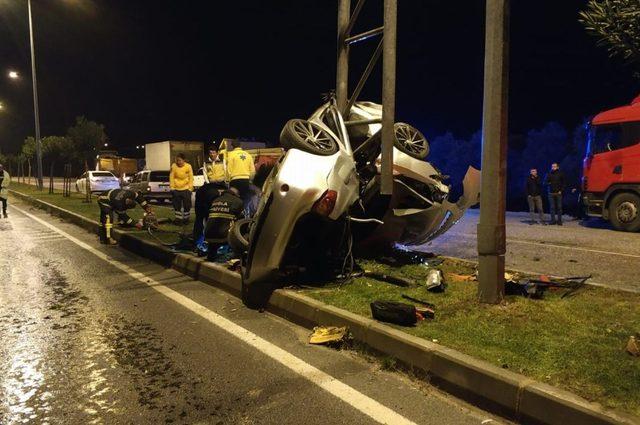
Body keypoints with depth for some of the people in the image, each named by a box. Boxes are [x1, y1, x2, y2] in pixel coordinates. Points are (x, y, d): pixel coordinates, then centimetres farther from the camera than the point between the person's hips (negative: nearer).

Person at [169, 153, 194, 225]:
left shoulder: (188, 166, -7)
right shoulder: (173, 166, -7)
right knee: (177, 205, 7)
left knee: (187, 205, 7)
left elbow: (191, 178, -1)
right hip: (176, 189, 1)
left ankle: (186, 218, 21)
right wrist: (172, 187, -1)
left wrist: (190, 188, -3)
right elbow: (171, 177, 1)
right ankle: (178, 218, 19)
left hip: (186, 189, -1)